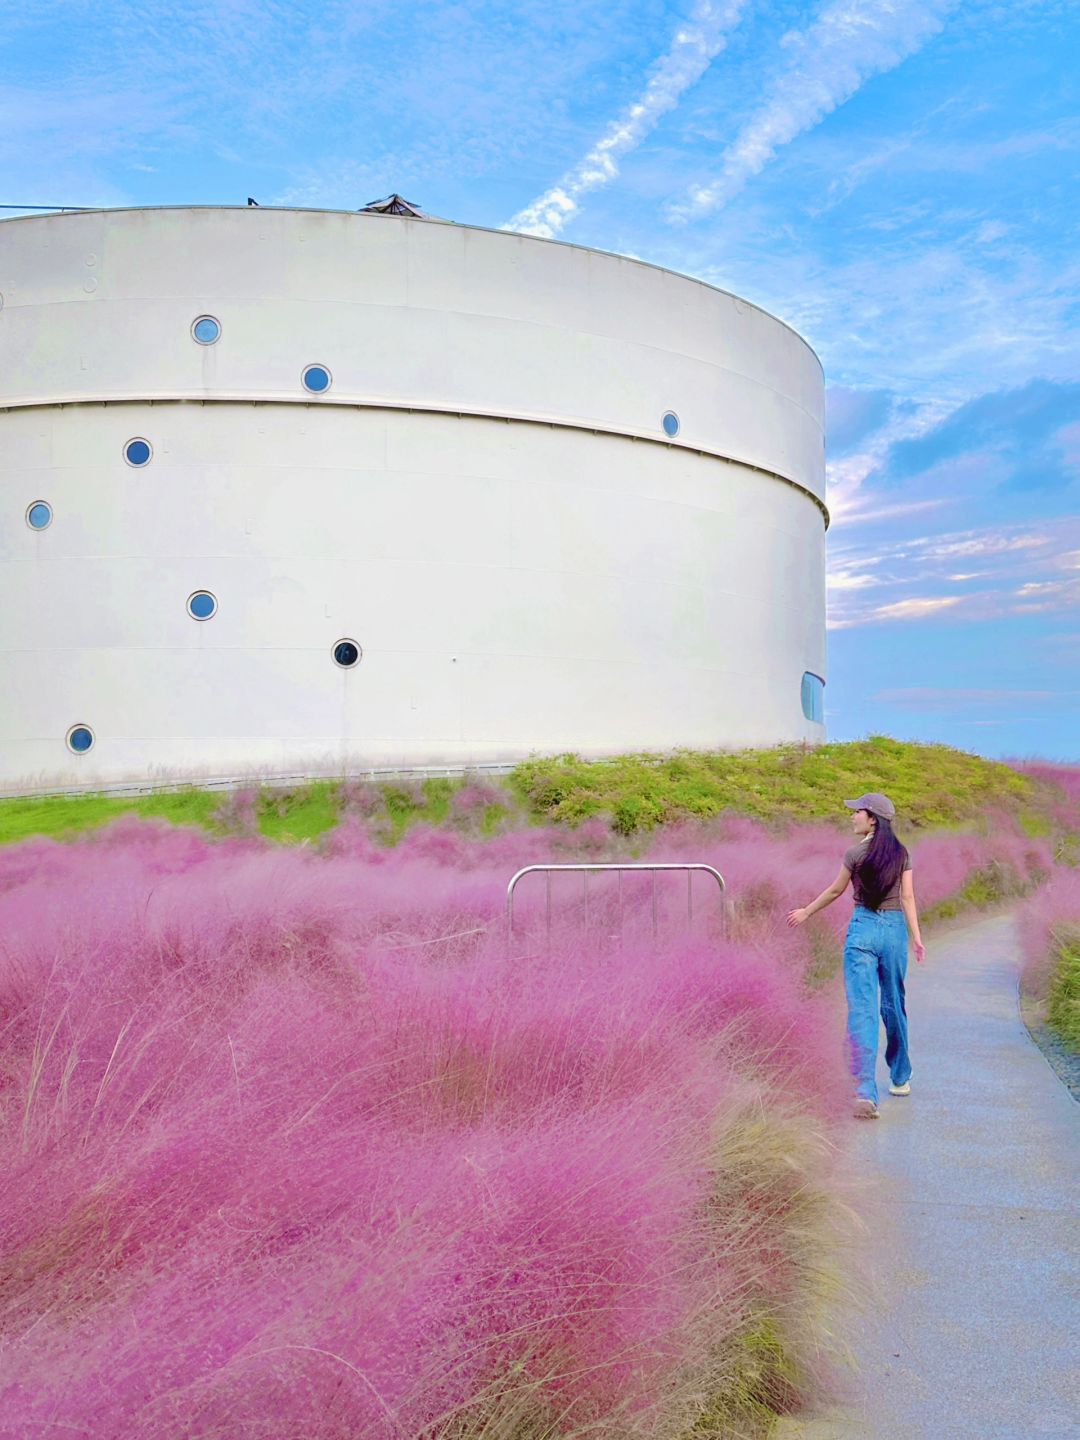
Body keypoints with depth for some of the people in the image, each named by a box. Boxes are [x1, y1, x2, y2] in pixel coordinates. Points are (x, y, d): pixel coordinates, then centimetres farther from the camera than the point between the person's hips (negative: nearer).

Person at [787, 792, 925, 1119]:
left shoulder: (855, 853, -5)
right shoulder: (901, 854, 5)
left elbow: (835, 890, 5)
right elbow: (908, 897, 1)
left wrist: (806, 912, 19)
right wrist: (916, 937, 4)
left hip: (862, 928, -4)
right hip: (895, 929, 4)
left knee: (861, 1009, -7)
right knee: (894, 1006, 19)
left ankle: (866, 1091, -17)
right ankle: (900, 1078, 36)